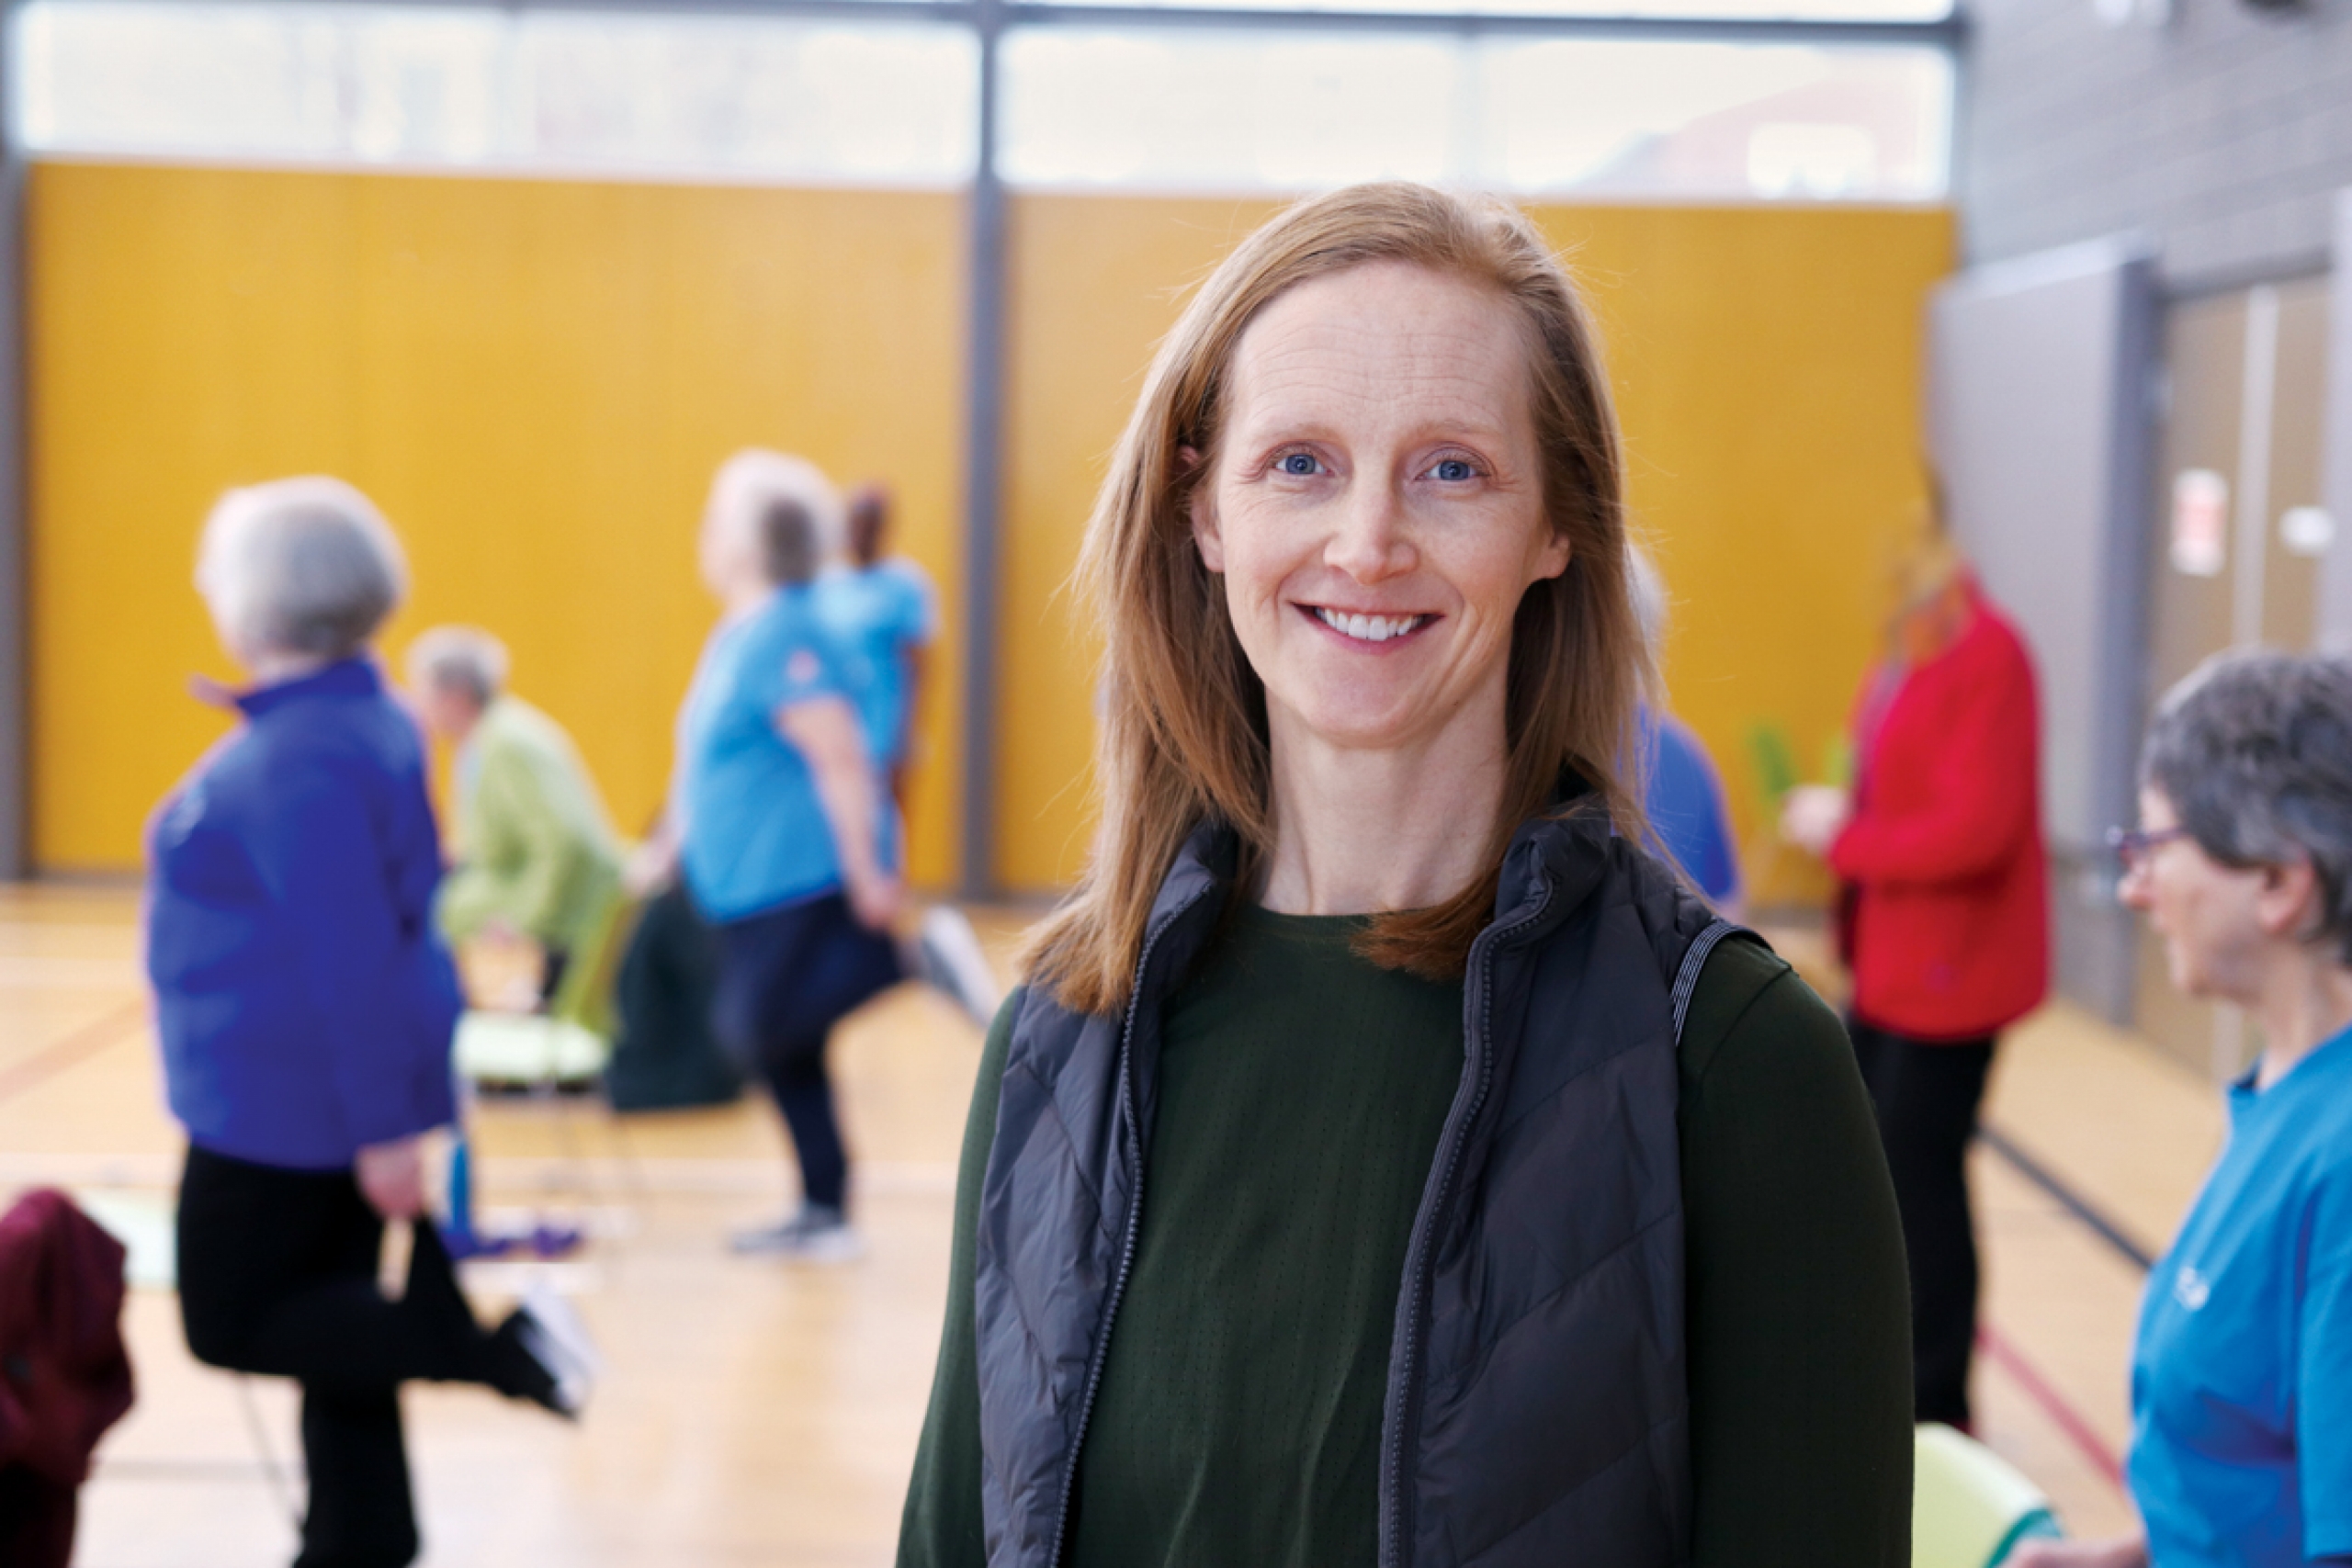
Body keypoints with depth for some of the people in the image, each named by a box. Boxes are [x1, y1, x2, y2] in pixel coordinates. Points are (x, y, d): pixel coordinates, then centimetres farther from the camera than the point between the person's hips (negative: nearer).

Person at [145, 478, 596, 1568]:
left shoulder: (301, 753, -23)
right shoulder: (354, 715, 7)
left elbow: (350, 955, -25)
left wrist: (382, 1129, -23)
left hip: (289, 1092, -9)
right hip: (327, 1084, 9)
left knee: (231, 1324, 4)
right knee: (323, 1313, 14)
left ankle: (487, 1340, -4)